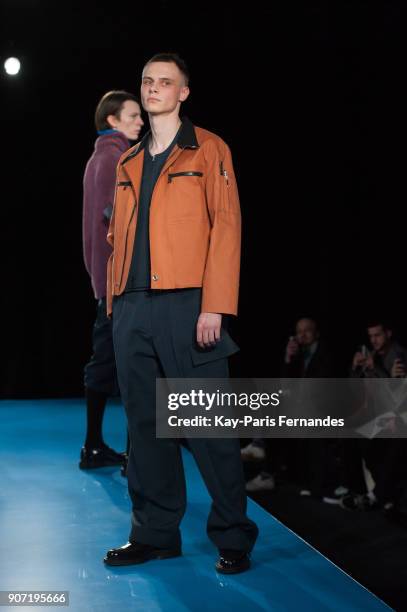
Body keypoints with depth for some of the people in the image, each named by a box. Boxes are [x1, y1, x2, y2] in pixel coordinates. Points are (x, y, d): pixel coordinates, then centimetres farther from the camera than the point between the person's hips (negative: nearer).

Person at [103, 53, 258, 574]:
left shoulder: (208, 150, 4)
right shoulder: (128, 163, 21)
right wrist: (114, 305, 11)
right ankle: (155, 533, 16)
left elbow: (226, 226, -5)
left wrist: (214, 306, -14)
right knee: (145, 423, 7)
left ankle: (233, 538, 7)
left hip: (187, 305, -5)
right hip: (132, 310, 5)